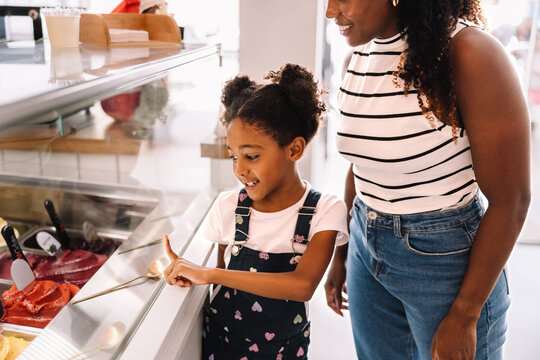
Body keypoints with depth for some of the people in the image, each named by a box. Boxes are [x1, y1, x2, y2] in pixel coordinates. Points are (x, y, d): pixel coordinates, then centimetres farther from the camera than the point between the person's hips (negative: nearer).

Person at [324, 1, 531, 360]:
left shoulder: (468, 53, -20)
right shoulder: (362, 53, 0)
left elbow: (510, 199, -17)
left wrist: (464, 317, -14)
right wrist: (341, 254, 14)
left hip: (445, 258, -6)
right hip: (367, 249, 6)